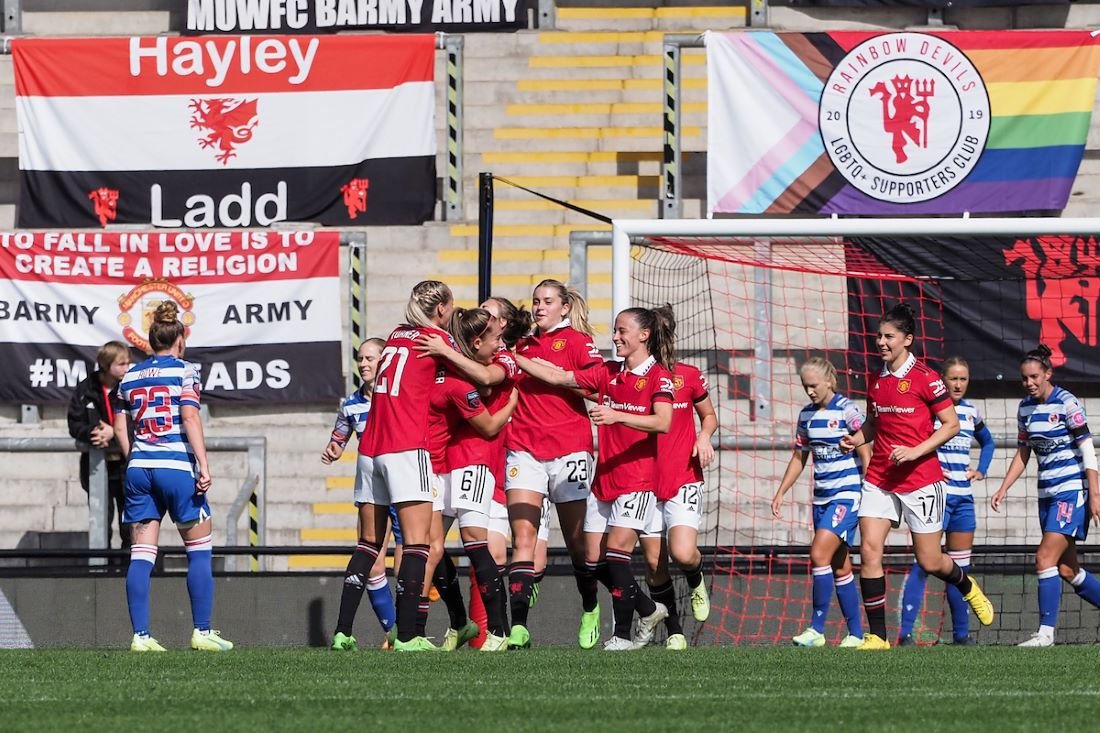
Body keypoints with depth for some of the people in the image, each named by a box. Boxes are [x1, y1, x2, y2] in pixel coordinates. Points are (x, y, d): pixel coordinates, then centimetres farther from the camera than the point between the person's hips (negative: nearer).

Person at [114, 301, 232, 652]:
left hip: (139, 468, 5)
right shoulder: (184, 370, -1)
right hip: (177, 466, -5)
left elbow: (120, 427, 14)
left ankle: (141, 635, -4)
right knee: (199, 550, 5)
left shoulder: (131, 376, 13)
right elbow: (190, 417, -12)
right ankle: (202, 632, 2)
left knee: (141, 555, 2)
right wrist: (204, 465, -14)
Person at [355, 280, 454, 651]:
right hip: (407, 448, -7)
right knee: (417, 540, -9)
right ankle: (407, 635, -19)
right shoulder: (437, 338, 0)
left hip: (370, 449, 7)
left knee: (369, 543, 12)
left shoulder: (396, 336, 19)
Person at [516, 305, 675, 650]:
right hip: (603, 479, 7)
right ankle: (649, 610, 22)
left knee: (616, 553, -15)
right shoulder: (607, 373, 12)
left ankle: (623, 634, -6)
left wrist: (617, 415, -33)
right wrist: (513, 358, 10)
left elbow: (663, 422, -21)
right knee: (593, 559, 4)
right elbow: (558, 378, 14)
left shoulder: (658, 376, -7)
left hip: (637, 482, -7)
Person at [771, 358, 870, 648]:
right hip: (822, 498, 7)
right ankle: (856, 634, 12)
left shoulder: (847, 411, -9)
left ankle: (817, 629, -15)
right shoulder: (807, 415, 11)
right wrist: (780, 492, 18)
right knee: (839, 567, 7)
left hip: (847, 495, -7)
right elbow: (799, 457, 22)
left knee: (819, 554, -19)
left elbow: (865, 454, -9)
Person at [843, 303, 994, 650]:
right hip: (879, 478, 5)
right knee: (869, 550, -10)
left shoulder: (925, 378, -10)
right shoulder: (877, 380, 8)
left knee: (930, 562, 3)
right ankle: (877, 636, -6)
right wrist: (855, 439, 2)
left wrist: (916, 451, -18)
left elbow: (951, 425, -8)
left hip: (920, 481, -5)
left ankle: (967, 587, 39)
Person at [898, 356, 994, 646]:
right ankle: (905, 632, -15)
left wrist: (981, 470, 14)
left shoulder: (971, 411, 12)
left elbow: (987, 442, 30)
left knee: (960, 565, 10)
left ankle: (961, 633, 16)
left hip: (963, 496, 6)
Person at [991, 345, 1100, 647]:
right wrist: (1003, 489, 11)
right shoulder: (1025, 408, 9)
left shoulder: (1066, 403, -11)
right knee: (1067, 568, 7)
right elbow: (1023, 453, 18)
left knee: (1046, 558, -16)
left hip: (1072, 490, -8)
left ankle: (1046, 632, -13)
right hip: (1047, 494, 8)